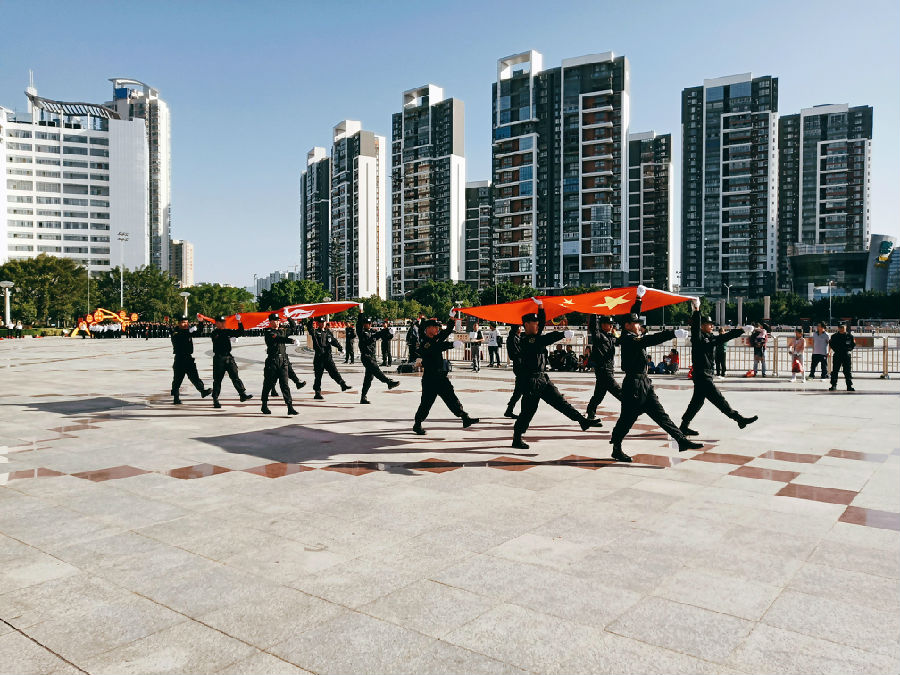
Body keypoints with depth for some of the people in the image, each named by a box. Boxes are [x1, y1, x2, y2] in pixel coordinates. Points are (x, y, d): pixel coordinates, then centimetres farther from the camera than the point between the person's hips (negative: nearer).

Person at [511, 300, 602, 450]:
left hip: (542, 378, 9)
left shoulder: (535, 337, 11)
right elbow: (546, 339, -27)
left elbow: (542, 321, 16)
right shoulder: (526, 341, -16)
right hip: (530, 381, -9)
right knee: (529, 410, -3)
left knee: (560, 401, 8)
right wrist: (563, 334, -30)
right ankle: (517, 439, 9)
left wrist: (540, 306, 7)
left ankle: (583, 421, 8)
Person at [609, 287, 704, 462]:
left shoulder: (631, 336, 11)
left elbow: (634, 314, 26)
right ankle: (616, 449, 12)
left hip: (644, 384, 9)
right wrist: (674, 333, -34)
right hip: (634, 384, -9)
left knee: (660, 414, 7)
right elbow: (650, 340, -29)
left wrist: (639, 298, 25)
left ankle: (682, 440, 6)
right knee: (627, 418, 0)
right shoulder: (628, 339, -15)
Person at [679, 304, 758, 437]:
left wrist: (743, 330, 3)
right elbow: (695, 326, -25)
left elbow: (727, 336, 12)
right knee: (718, 399, -4)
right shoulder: (698, 337, -9)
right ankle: (738, 418, 1)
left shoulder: (712, 338, 15)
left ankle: (684, 427, 16)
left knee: (697, 401, 11)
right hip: (701, 375, -10)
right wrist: (696, 309, -33)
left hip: (707, 375, 10)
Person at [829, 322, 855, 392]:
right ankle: (833, 385, 7)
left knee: (847, 371, 2)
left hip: (846, 355, -1)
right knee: (835, 371, 1)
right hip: (837, 355, 1)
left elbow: (853, 344, 11)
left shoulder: (849, 336, 2)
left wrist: (849, 349, -2)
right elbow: (831, 343, 15)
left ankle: (849, 386, 7)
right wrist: (835, 349, 3)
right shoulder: (834, 336, 4)